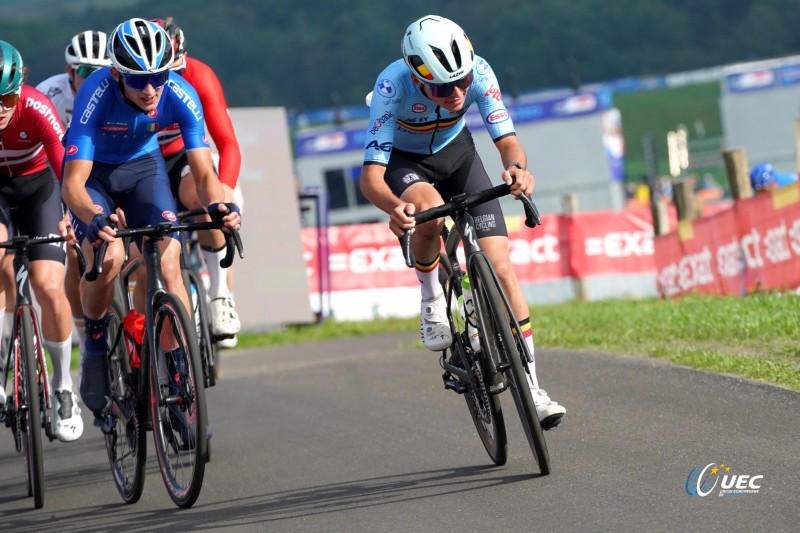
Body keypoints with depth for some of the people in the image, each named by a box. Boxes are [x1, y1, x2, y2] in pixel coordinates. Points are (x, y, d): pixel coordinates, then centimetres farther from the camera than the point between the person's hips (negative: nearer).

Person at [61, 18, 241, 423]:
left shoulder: (179, 96, -27)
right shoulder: (96, 94, -35)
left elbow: (203, 170, -27)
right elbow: (73, 183, -38)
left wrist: (218, 206, -49)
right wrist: (95, 217, -58)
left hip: (143, 165, 2)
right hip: (92, 170, -2)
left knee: (168, 264, -17)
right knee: (108, 257, -27)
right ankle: (96, 348, -1)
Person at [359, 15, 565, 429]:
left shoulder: (477, 72, -30)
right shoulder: (392, 85, -36)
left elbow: (507, 140, -31)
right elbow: (371, 176, -40)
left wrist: (517, 167, -55)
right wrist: (394, 207, -61)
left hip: (456, 151, 2)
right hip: (404, 161, -2)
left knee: (499, 264, -11)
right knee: (431, 210, -39)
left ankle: (531, 388, -4)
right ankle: (431, 301, -9)